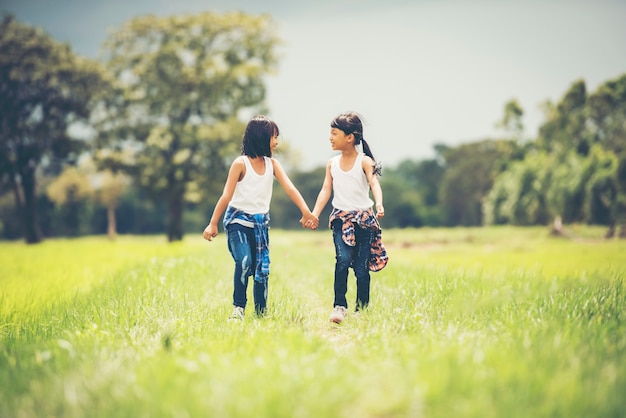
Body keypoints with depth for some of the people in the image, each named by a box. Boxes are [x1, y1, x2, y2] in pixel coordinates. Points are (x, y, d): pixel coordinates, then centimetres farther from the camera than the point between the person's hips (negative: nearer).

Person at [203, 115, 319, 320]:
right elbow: (226, 196, -12)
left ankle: (261, 312, 15)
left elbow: (289, 188, -10)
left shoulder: (272, 164, 3)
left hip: (261, 222, 5)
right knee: (244, 261, -23)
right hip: (239, 220, -5)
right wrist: (213, 224, -17)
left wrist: (306, 211, -24)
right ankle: (238, 307, -9)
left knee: (262, 269, 5)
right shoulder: (241, 163, -10)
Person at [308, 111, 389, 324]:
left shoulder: (364, 161, -5)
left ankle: (361, 310, 12)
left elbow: (374, 183, -20)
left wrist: (379, 204, -40)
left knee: (361, 268, 0)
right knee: (343, 259, -20)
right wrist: (314, 214, -11)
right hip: (341, 218, 2)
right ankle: (339, 306, -14)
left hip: (364, 218, -2)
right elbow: (326, 190, 2)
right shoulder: (332, 163, 8)